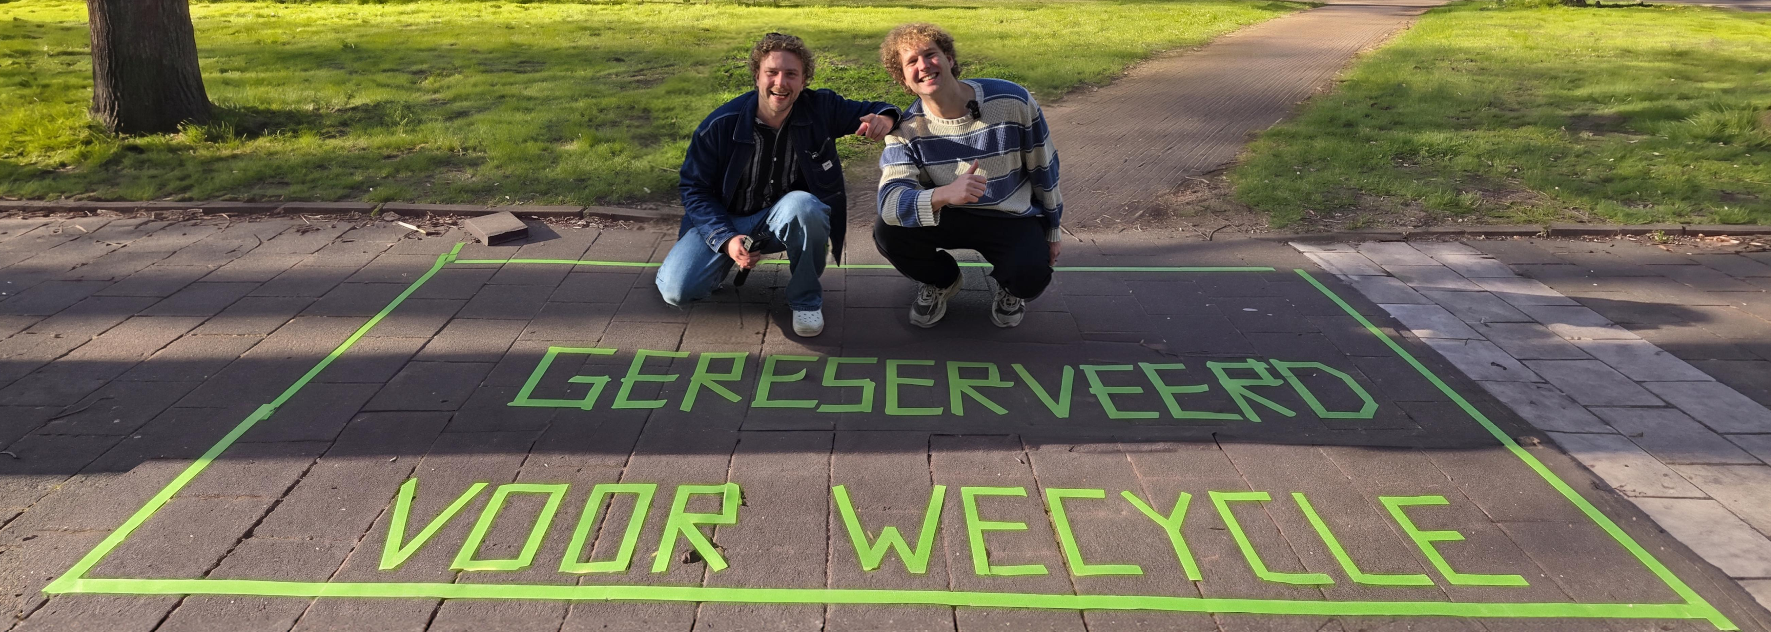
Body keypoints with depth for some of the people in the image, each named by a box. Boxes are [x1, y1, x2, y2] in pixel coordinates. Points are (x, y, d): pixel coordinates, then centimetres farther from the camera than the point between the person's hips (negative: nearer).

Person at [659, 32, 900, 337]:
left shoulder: (821, 109, -11)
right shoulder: (720, 125, -15)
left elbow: (870, 111, 2)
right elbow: (695, 189, -8)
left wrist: (884, 118, -27)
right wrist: (726, 240, -24)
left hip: (788, 218, 0)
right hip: (724, 221, 0)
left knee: (802, 204, -37)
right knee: (675, 289, -21)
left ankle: (806, 300, -12)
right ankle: (729, 260, 16)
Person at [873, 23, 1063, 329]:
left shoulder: (1012, 101, -19)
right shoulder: (907, 129, -16)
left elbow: (1044, 169, -5)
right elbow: (890, 201, -31)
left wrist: (1052, 231, 5)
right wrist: (944, 194, -51)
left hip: (1013, 220, -2)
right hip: (949, 216, 2)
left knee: (1030, 275, -33)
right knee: (888, 233, -26)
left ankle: (1011, 289, 9)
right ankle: (941, 281, 8)